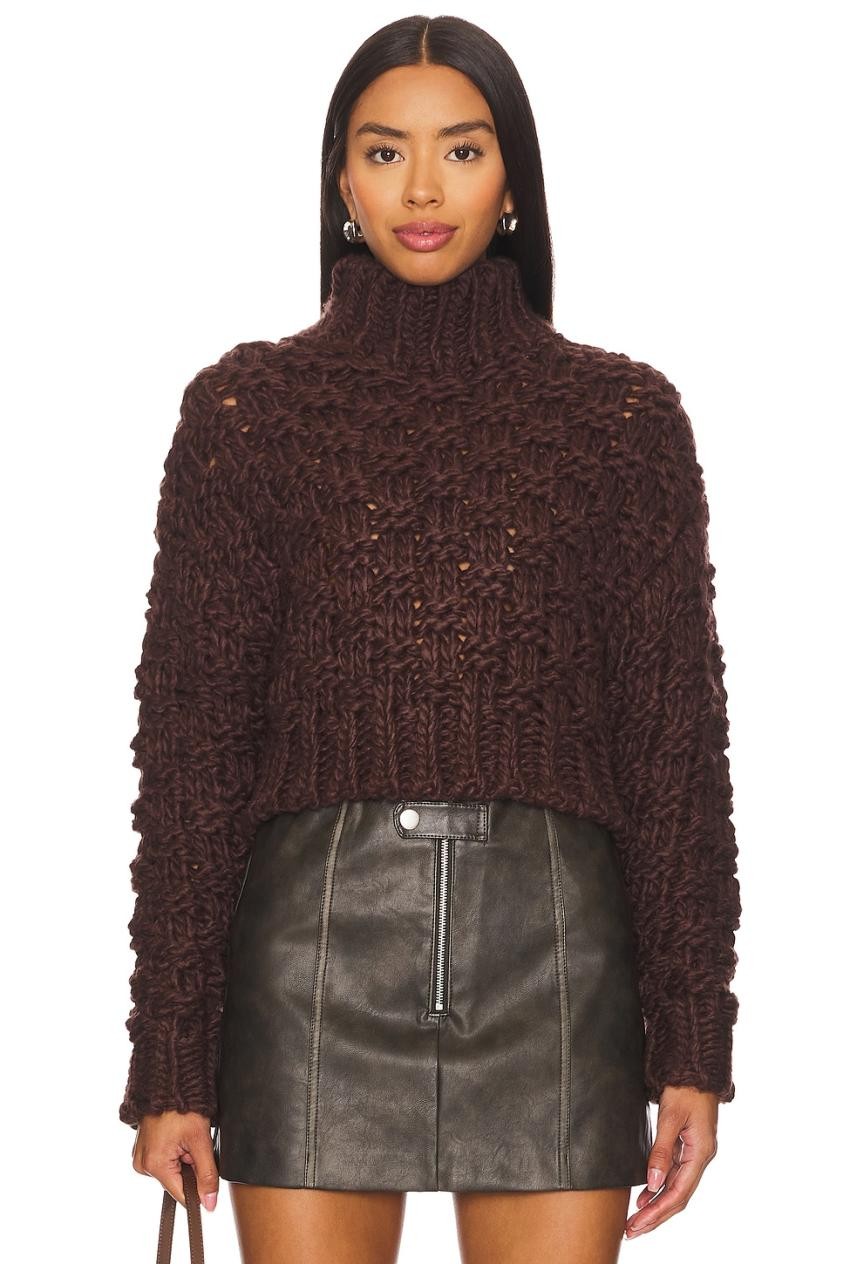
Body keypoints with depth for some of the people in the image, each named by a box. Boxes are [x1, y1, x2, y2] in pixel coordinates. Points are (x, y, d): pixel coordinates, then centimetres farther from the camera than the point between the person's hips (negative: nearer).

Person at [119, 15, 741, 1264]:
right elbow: (189, 738, 3)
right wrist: (171, 1063, -1)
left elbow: (673, 736, 6)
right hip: (318, 940, 0)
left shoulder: (622, 415, 6)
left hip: (553, 945, 1)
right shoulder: (249, 407, 4)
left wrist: (691, 1046, 1)